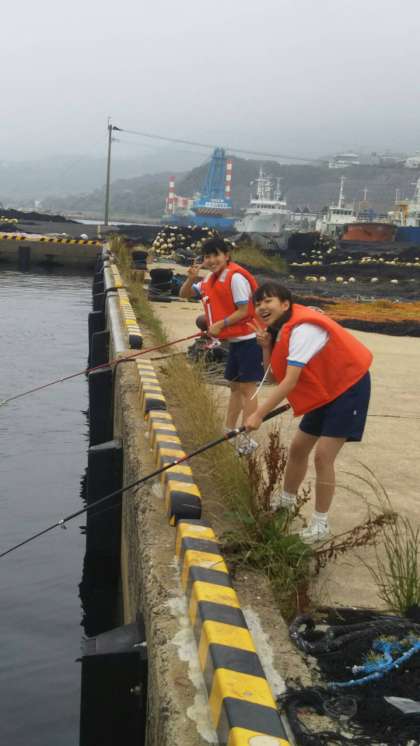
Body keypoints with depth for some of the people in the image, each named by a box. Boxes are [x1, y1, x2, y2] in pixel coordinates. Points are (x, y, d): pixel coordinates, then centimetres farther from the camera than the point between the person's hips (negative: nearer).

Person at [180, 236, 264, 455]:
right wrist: (191, 279, -7)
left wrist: (220, 325, -17)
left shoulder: (236, 277, -18)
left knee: (247, 388, -5)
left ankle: (246, 440, -1)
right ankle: (229, 432, 28)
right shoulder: (211, 279, 9)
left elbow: (244, 311, -19)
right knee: (234, 387, 17)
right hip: (235, 340, 9)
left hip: (249, 339, -9)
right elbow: (185, 294, 12)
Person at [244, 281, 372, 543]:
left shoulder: (303, 329, -29)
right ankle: (287, 499, 38)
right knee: (298, 449, 15)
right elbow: (274, 374, 0)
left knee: (323, 456, -13)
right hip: (324, 391, 9)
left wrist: (259, 414, -32)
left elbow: (290, 382, -32)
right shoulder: (280, 329, 1)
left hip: (349, 387, -9)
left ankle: (320, 523, 1)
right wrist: (267, 347, -16)